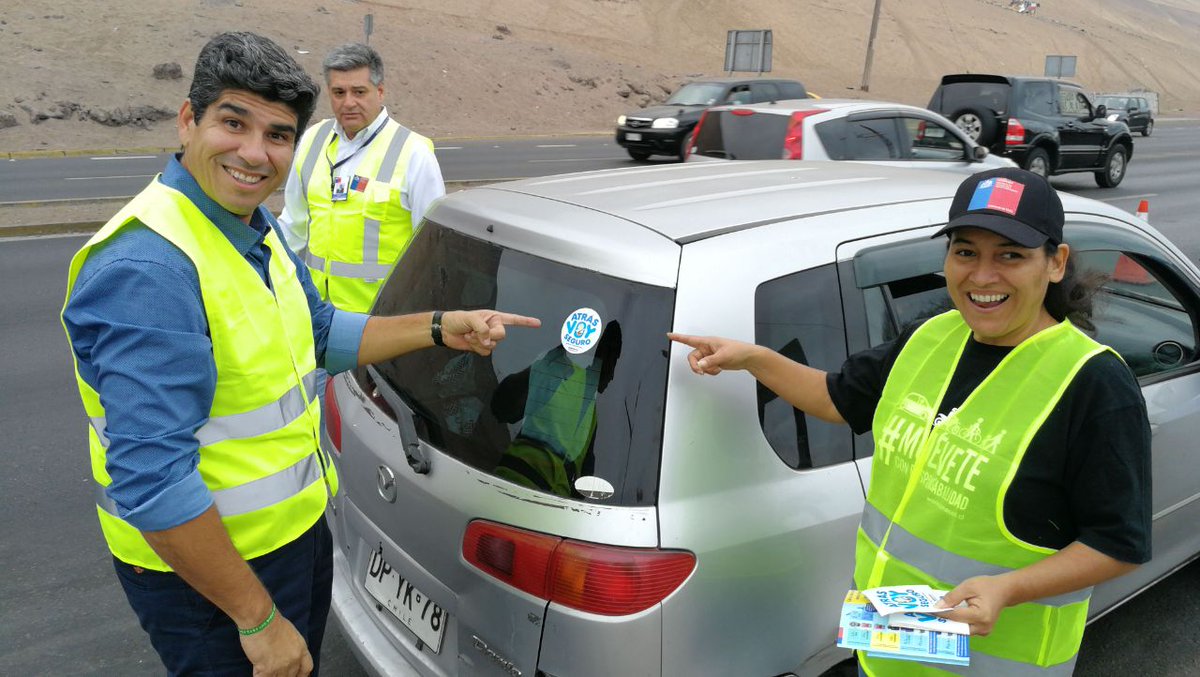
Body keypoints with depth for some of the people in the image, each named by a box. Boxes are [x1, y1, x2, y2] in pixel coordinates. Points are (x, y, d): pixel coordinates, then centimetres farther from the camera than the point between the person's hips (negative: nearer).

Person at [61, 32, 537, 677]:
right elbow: (151, 481, -31)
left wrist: (440, 328, 6)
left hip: (296, 527, 9)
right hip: (206, 570, -9)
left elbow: (321, 336, 16)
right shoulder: (147, 270, -29)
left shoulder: (258, 229, 3)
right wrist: (257, 618, -25)